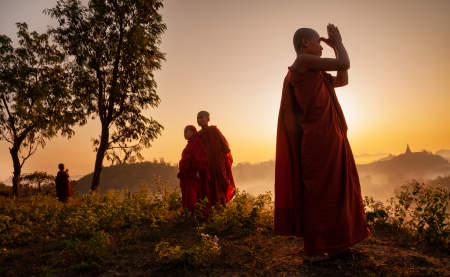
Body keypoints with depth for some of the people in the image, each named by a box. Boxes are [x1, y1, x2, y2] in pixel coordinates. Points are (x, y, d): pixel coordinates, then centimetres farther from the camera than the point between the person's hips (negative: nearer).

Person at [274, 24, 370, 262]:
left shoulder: (313, 72, 21)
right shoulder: (303, 60, -7)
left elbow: (343, 80, 25)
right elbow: (344, 64, -9)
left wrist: (336, 46, 24)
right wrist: (338, 43, 10)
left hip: (328, 137, 10)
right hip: (320, 137, -10)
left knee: (332, 189, 16)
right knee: (320, 191, -5)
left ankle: (330, 242, 27)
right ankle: (314, 249, 5)